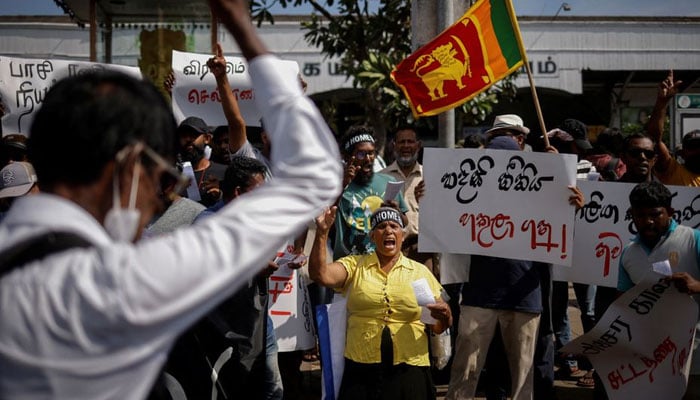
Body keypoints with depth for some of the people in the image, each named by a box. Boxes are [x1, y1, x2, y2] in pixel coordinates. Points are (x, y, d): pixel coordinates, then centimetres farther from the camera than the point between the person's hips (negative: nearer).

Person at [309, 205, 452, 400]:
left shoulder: (420, 271, 9)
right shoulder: (354, 265, 7)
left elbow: (438, 327, 11)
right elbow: (320, 275, -10)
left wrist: (444, 316, -12)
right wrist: (322, 232, -18)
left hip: (409, 371, 1)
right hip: (361, 369, -1)